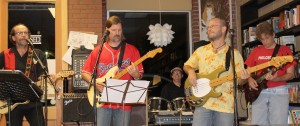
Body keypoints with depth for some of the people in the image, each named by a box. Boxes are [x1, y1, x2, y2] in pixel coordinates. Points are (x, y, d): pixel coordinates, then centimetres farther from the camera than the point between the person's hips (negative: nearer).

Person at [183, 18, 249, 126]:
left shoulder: (234, 54, 3)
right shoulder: (201, 51, 9)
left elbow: (239, 80, 4)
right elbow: (187, 65, 19)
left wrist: (243, 78, -19)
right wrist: (191, 71, -4)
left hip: (226, 105, -1)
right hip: (203, 103, 1)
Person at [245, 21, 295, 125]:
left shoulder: (284, 50, 1)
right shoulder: (256, 51, 11)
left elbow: (290, 74, -2)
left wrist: (276, 79, -20)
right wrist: (250, 80, -4)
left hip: (279, 91, -3)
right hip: (259, 91, 3)